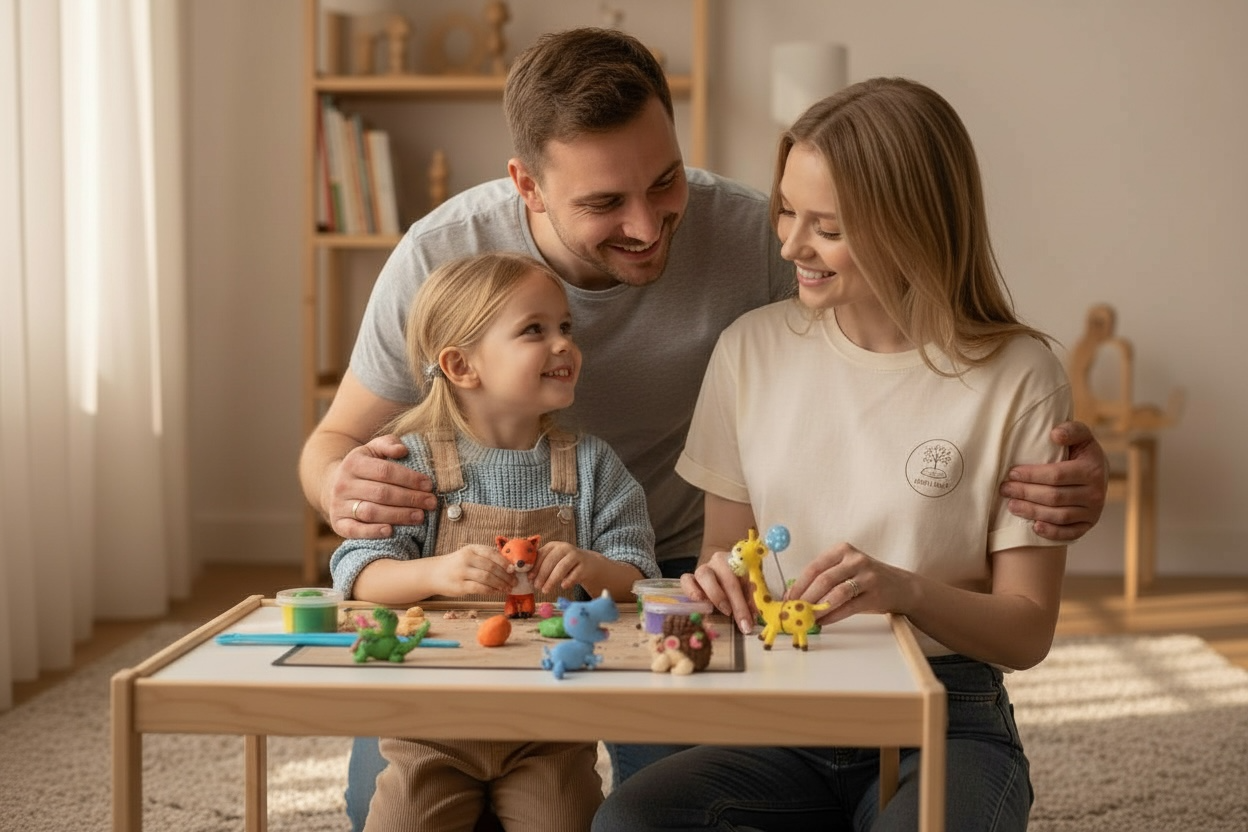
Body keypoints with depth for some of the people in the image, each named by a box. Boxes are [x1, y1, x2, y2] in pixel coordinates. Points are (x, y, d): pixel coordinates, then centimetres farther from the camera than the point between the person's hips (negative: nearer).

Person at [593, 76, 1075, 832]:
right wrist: (721, 585, -11)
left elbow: (1028, 632, -3)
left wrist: (904, 589, -22)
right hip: (781, 717, 4)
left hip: (944, 721, -3)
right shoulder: (753, 348, 5)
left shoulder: (1018, 378, -5)